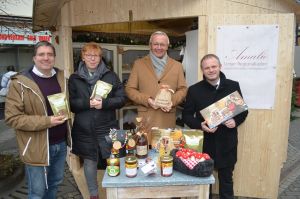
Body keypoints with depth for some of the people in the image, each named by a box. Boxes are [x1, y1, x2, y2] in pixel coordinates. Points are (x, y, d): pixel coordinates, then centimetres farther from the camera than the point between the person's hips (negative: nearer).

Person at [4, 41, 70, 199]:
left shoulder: (62, 77, 5)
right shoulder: (20, 83, -14)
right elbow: (12, 118, -17)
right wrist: (47, 121, -24)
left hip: (60, 143, 6)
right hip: (37, 147, -5)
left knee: (55, 184, 23)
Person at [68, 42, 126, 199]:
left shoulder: (111, 76, 4)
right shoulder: (74, 78, 5)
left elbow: (122, 98, -1)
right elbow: (71, 103, 0)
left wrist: (104, 103, -17)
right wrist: (87, 103, -18)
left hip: (107, 128, -1)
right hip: (85, 129, 1)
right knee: (89, 162, 14)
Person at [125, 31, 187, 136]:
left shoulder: (177, 65, 12)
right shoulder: (139, 64, 7)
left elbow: (183, 89, 10)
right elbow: (130, 89, 4)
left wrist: (172, 101, -10)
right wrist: (147, 100, -11)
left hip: (168, 119, 1)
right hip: (145, 118, -1)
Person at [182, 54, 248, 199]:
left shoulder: (233, 86, 0)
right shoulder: (194, 90, -4)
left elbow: (243, 110, 7)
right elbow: (186, 115, 0)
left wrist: (236, 121, -13)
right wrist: (200, 125, -18)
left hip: (226, 143, 1)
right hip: (204, 142, 0)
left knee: (226, 179, 18)